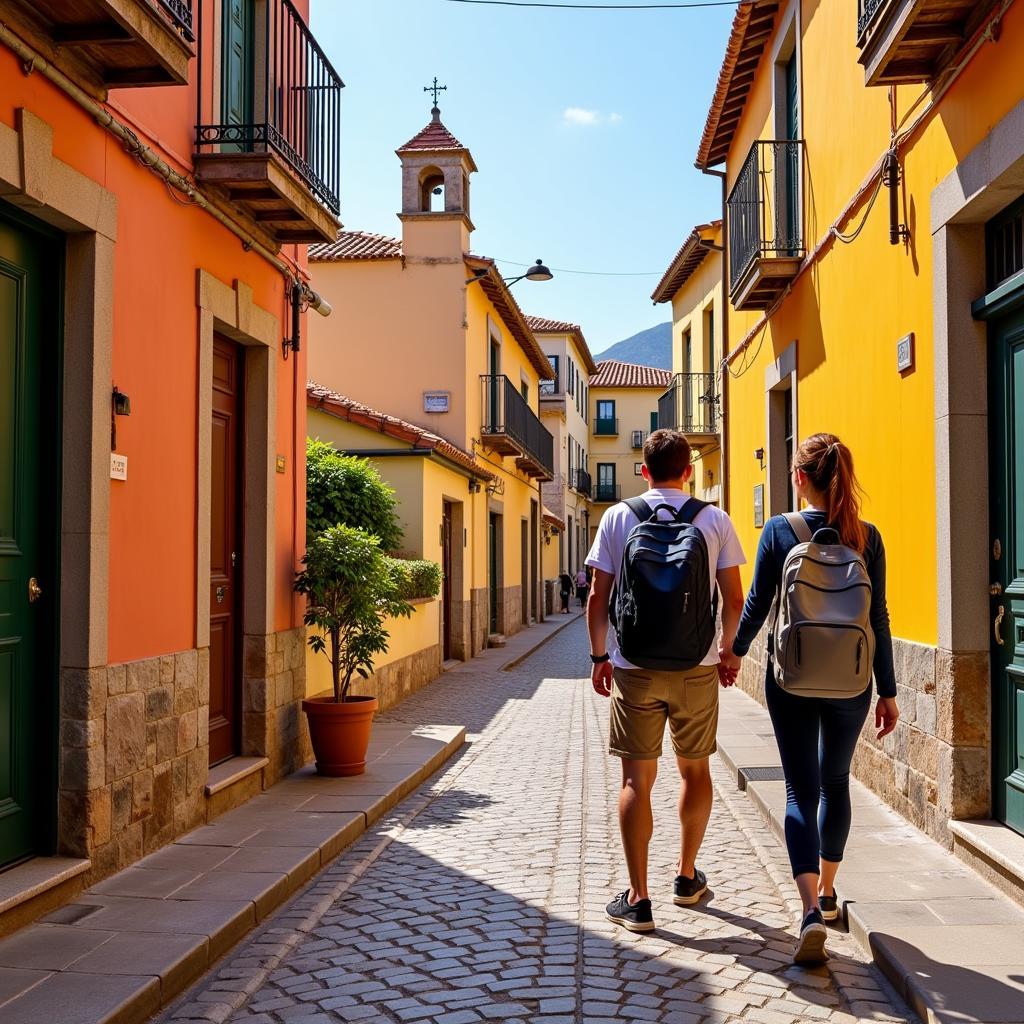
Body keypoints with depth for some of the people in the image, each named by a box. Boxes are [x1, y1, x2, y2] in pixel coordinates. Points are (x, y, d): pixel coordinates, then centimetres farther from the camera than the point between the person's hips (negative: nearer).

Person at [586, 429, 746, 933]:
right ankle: (687, 877, 32)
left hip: (635, 667, -1)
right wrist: (728, 651, 16)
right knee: (695, 770, 18)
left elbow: (598, 596, -2)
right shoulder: (715, 520, 1)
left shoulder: (618, 518, -1)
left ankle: (638, 899, 3)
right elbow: (734, 599, 2)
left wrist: (600, 655, 10)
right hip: (697, 667, 1)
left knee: (637, 779, 4)